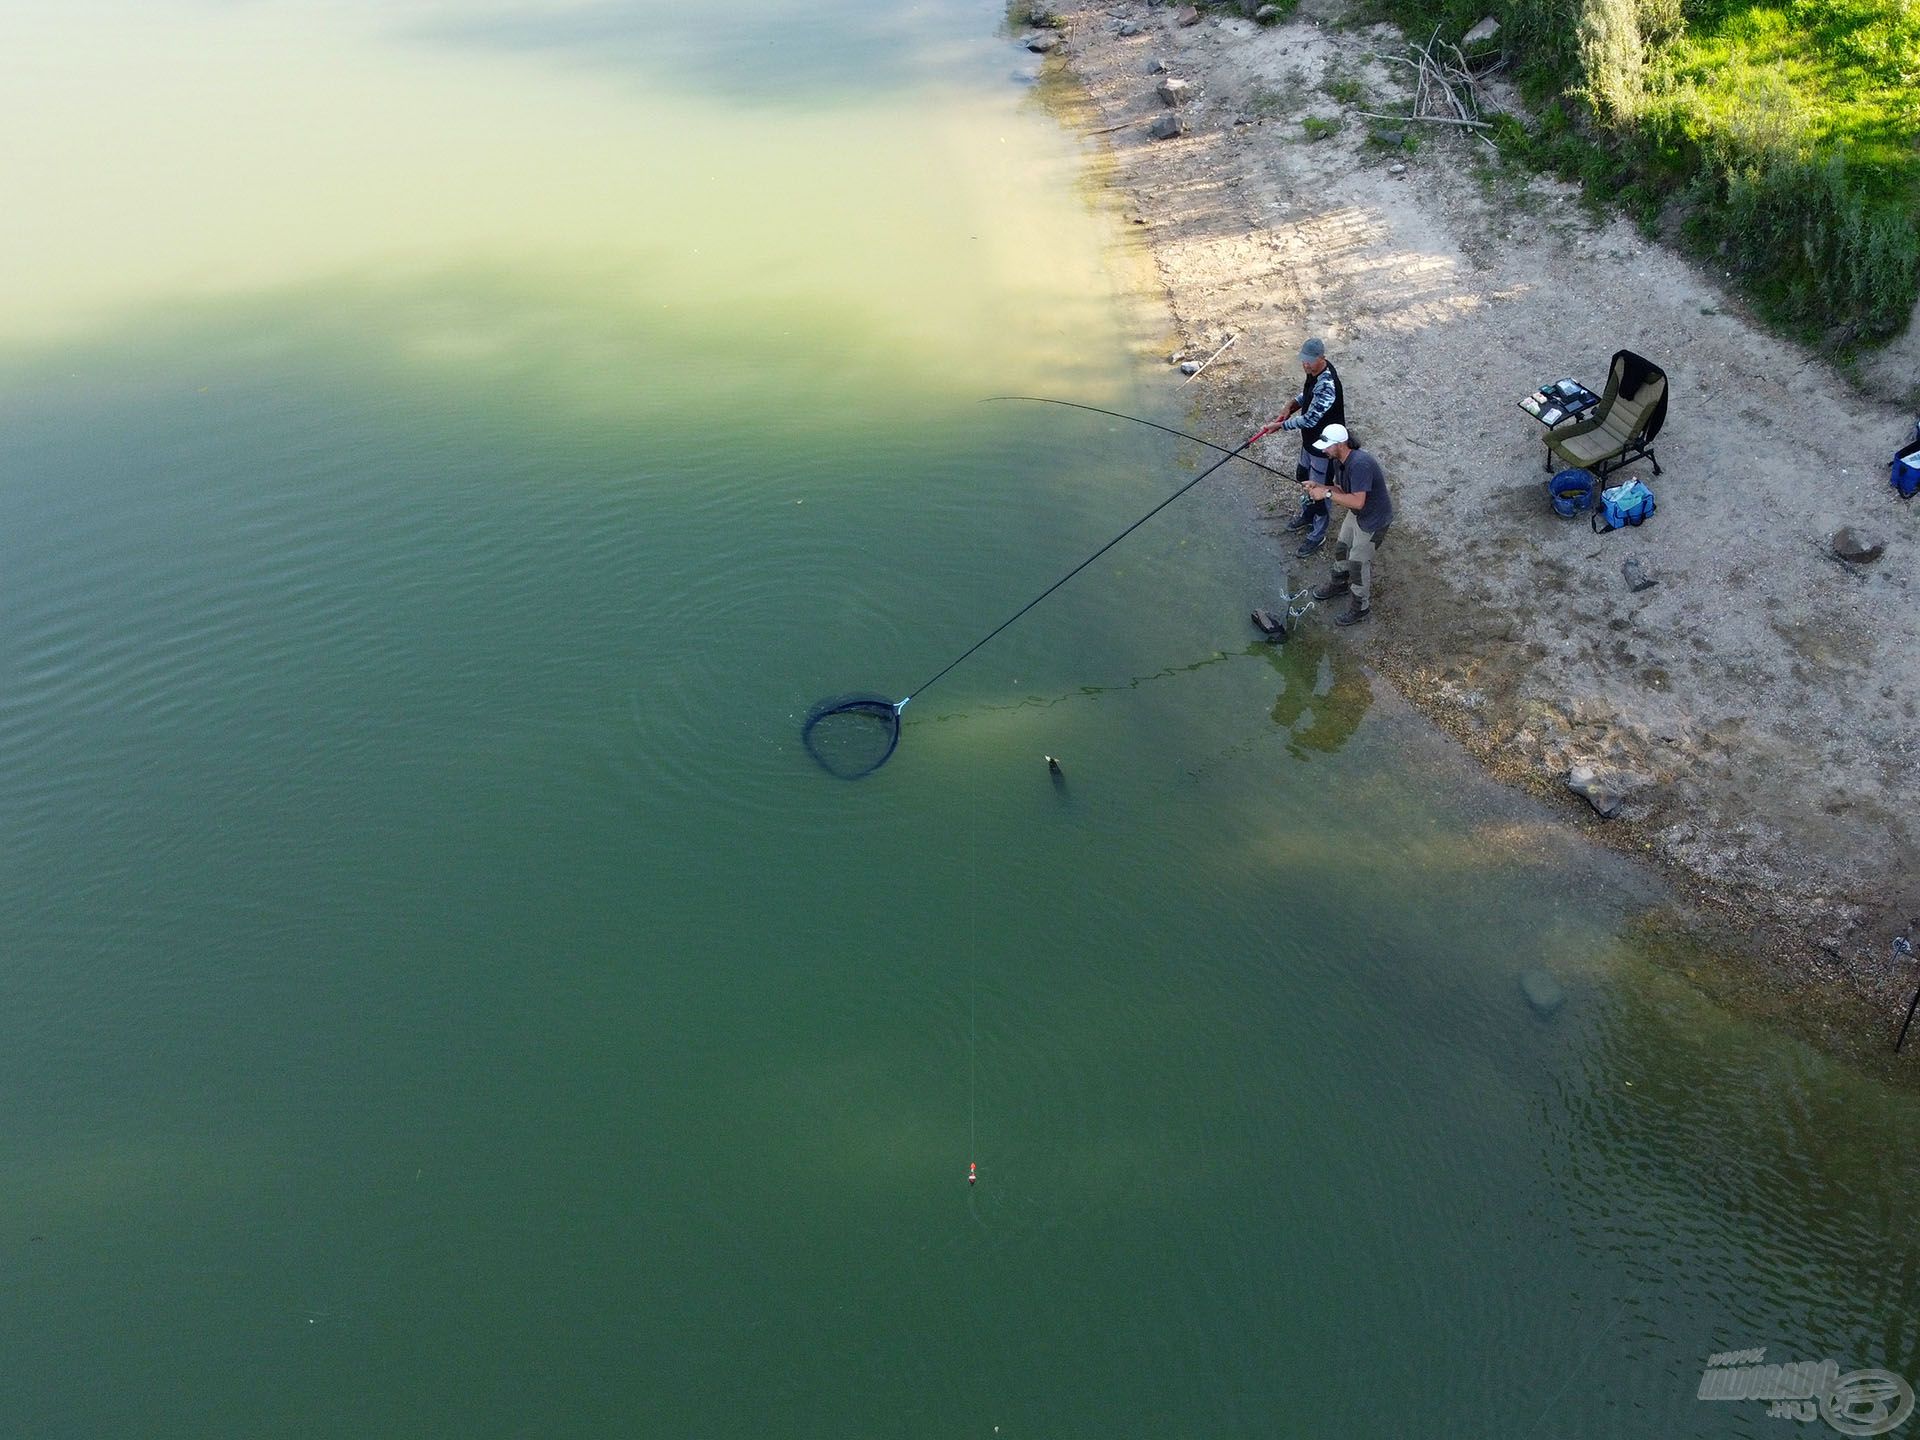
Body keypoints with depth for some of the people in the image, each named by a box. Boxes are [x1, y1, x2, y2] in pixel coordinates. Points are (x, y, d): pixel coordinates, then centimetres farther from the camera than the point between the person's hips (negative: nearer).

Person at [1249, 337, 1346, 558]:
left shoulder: (1327, 386, -36)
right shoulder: (1315, 371, -8)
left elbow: (1309, 420, -30)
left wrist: (1281, 425, -21)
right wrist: (1292, 404, -4)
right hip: (1311, 438, 10)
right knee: (1303, 476, 28)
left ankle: (1317, 535, 24)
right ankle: (1307, 514, 53)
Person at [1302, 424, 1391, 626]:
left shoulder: (1360, 464, -37)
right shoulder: (1338, 460, -7)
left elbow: (1357, 502, -39)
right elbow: (1341, 489, 5)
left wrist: (1327, 494, -34)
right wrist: (1318, 487, -12)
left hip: (1374, 520, -9)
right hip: (1356, 513, 9)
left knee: (1358, 563, 3)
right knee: (1341, 548, 25)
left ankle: (1361, 607, 23)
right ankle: (1340, 584, 52)